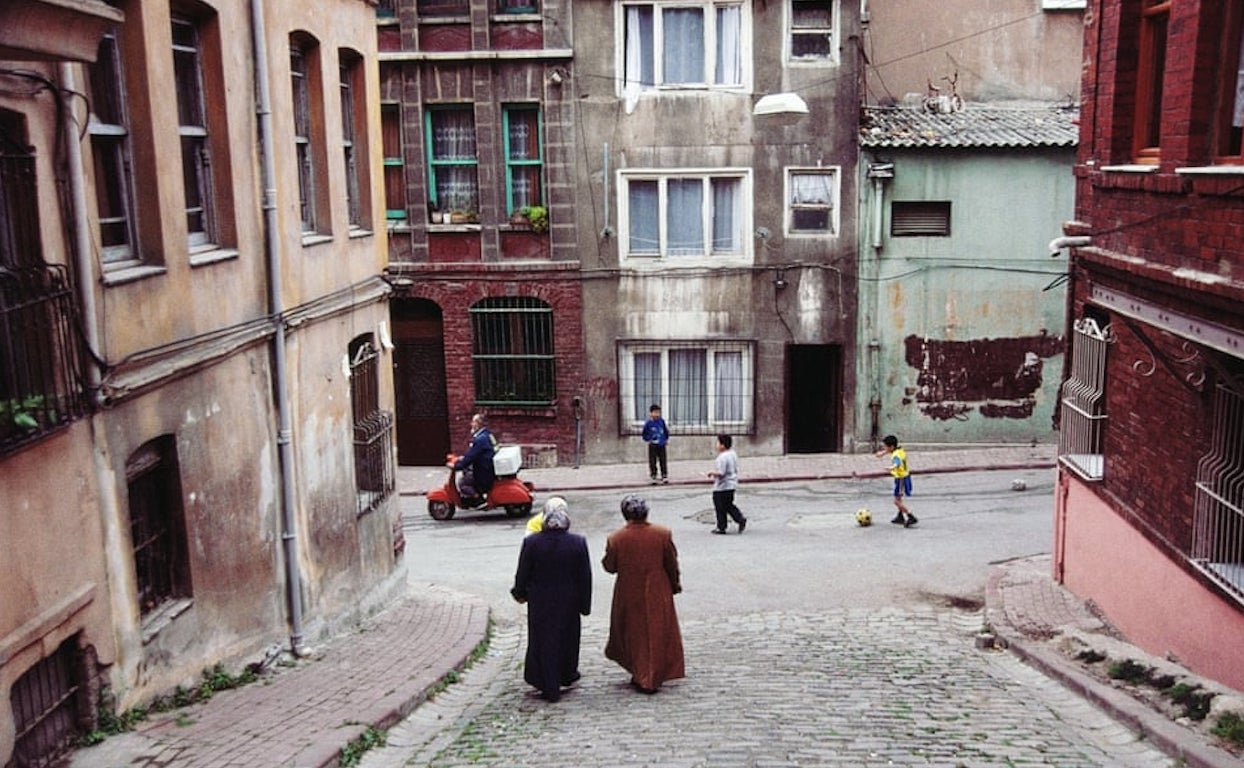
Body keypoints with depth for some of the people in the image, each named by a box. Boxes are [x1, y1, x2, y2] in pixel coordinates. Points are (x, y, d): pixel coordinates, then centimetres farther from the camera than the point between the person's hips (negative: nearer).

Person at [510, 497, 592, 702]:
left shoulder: (531, 542, -17)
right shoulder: (578, 542, -14)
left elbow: (522, 573, -7)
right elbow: (585, 577, -7)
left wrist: (520, 593, 12)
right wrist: (585, 604, 5)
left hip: (540, 603, -1)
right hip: (569, 602, 1)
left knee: (544, 640, 11)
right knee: (568, 637, 23)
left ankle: (551, 688, 16)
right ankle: (567, 674, 41)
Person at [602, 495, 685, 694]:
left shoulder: (615, 539, -15)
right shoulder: (663, 534, -13)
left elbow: (610, 567, -4)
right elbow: (672, 564, -3)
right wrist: (675, 583, 13)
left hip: (629, 597, 0)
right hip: (657, 595, 0)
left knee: (633, 634, 18)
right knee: (657, 634, 13)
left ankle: (639, 675, 22)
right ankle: (653, 678, 17)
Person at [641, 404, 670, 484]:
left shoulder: (662, 421, 1)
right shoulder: (648, 423, -7)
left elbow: (666, 431, 14)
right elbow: (645, 433, 3)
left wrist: (666, 439, 12)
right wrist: (648, 440, -5)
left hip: (662, 445, 2)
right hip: (652, 446, -2)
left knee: (663, 461, 5)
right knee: (652, 462, 1)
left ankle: (664, 476, 12)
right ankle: (653, 477, 10)